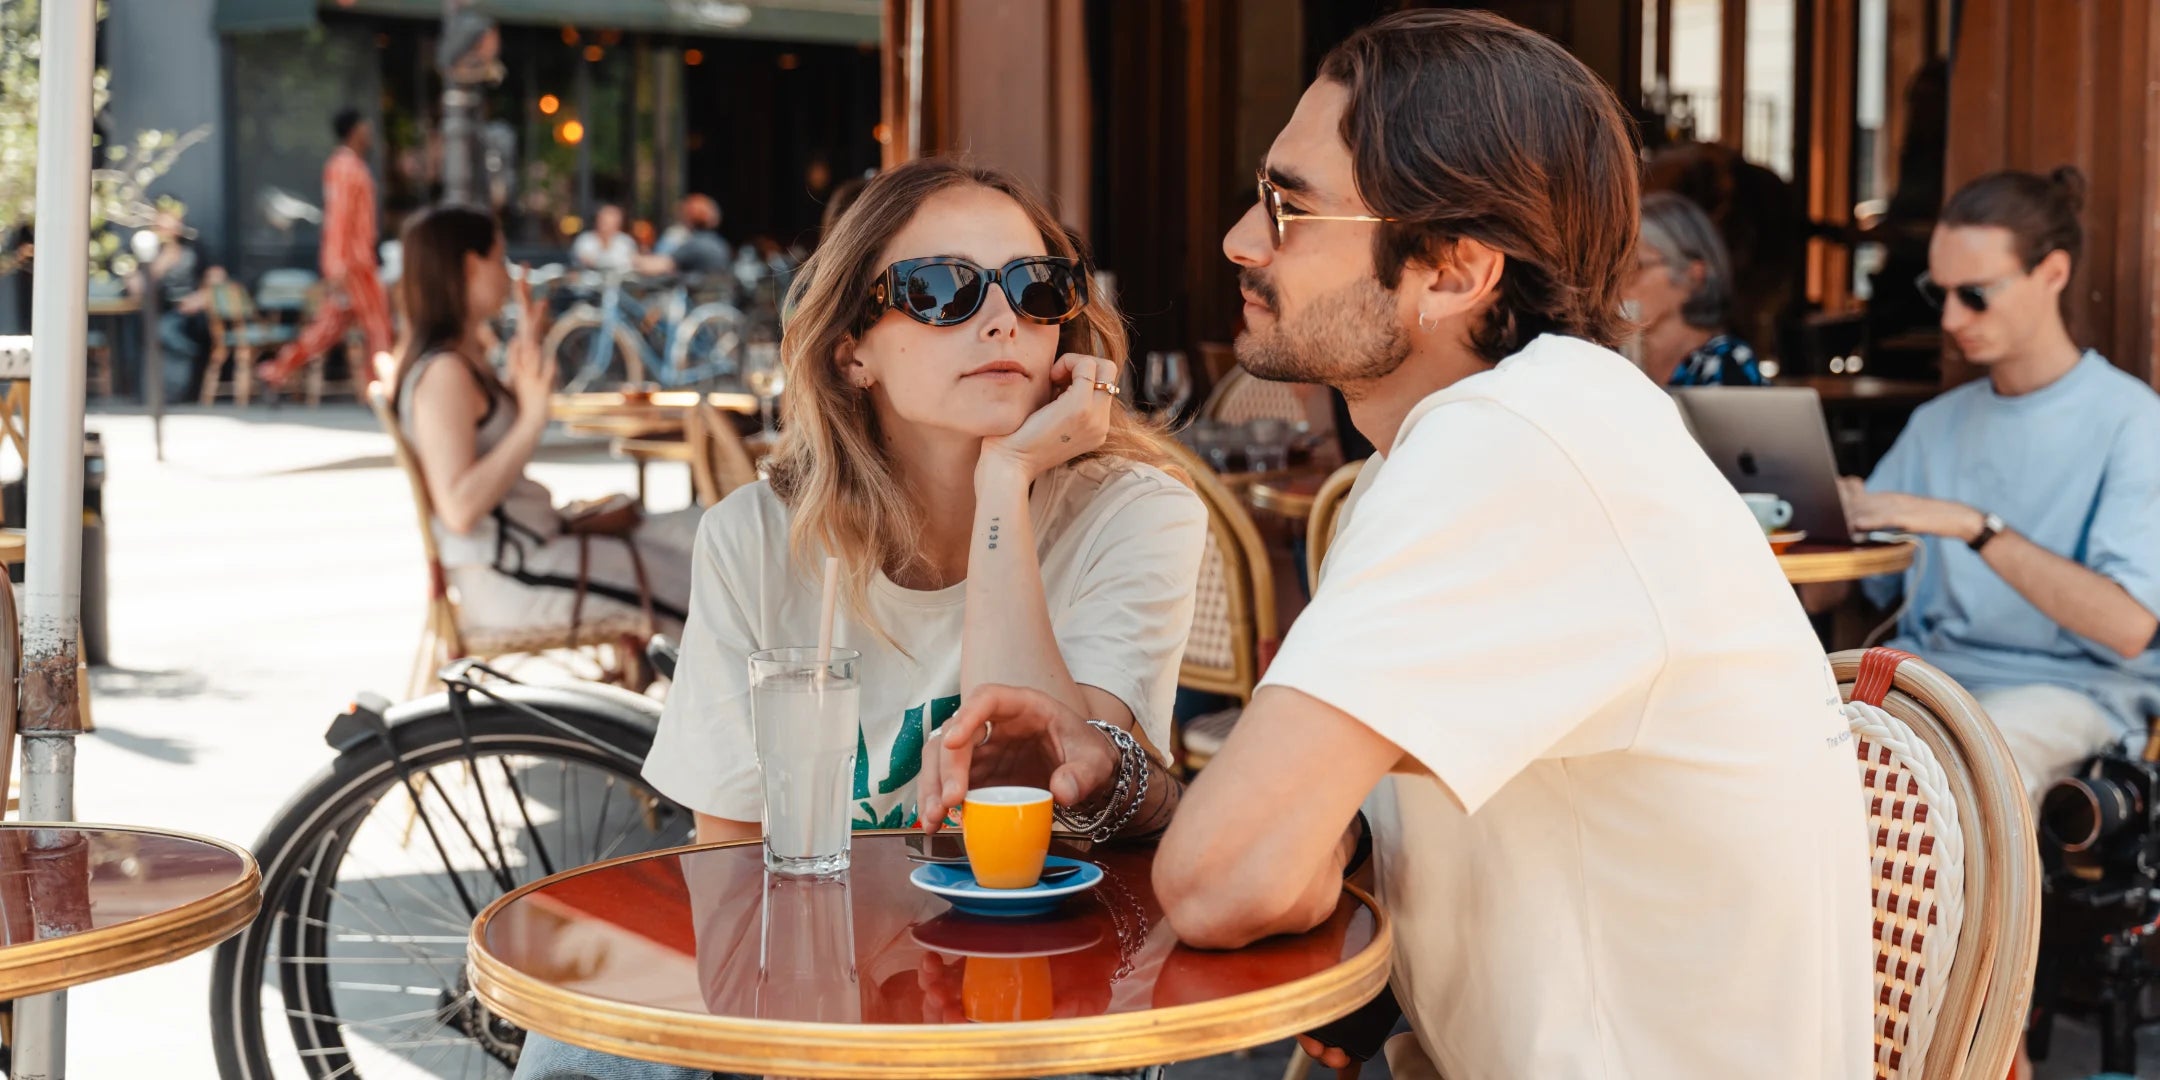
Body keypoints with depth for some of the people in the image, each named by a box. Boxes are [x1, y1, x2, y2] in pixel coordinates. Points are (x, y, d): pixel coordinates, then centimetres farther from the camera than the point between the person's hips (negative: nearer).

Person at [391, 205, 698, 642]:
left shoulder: (464, 358, 10)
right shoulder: (443, 372, -20)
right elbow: (459, 510, -28)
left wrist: (523, 361, 19)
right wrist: (532, 419, -29)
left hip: (534, 548, 11)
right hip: (510, 580, -11)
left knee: (690, 533, 12)